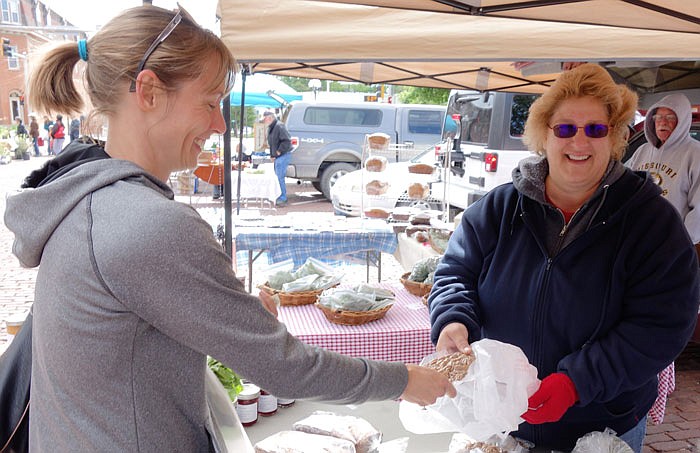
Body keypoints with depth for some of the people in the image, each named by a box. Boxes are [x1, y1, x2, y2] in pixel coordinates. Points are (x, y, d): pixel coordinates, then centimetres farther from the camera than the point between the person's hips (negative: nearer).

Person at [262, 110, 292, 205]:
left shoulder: (279, 126, -15)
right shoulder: (270, 128, 15)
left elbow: (287, 141, -23)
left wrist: (279, 151, -18)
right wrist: (272, 155, 15)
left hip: (283, 155, -10)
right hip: (277, 157, 10)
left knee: (279, 177, -10)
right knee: (278, 177, 13)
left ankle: (282, 199, -4)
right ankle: (281, 198, 21)